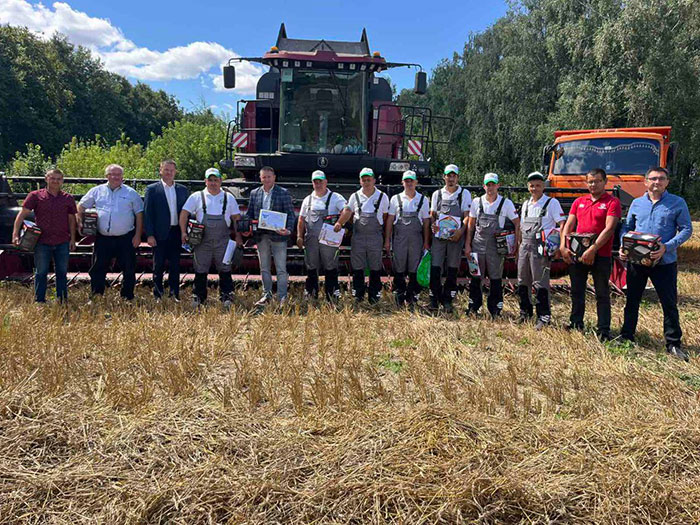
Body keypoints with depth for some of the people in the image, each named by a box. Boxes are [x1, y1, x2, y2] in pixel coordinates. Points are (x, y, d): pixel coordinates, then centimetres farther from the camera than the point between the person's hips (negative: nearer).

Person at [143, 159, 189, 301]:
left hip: (176, 233, 3)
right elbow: (147, 213, -3)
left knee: (175, 265, 8)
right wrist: (149, 235, -10)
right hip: (160, 234, -3)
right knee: (158, 265, 5)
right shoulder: (152, 189, 1)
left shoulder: (182, 190, 10)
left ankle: (174, 294, 16)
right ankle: (157, 295, 15)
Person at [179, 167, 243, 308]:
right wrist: (183, 232, -4)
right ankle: (198, 298, 17)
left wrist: (238, 236, 6)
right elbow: (184, 213, 4)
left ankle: (226, 298, 11)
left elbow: (236, 217, 11)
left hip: (223, 241, 1)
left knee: (225, 270, 3)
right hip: (202, 241, 0)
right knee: (201, 270, 6)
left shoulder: (228, 197, 8)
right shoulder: (197, 197, 4)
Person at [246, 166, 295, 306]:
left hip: (278, 235, -4)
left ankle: (282, 298, 2)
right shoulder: (254, 193, 10)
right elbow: (249, 213, 14)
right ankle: (266, 295, 24)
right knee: (264, 268, 13)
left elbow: (290, 214, -3)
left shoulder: (283, 193, -1)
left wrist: (288, 229, -19)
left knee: (281, 269, -2)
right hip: (261, 236, 4)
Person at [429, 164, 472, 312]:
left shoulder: (464, 194, 5)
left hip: (456, 235, -1)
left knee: (452, 269, 3)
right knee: (435, 267, -5)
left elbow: (467, 215, 0)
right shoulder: (437, 194, 12)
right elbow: (432, 214, 15)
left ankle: (447, 300, 12)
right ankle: (434, 299, 4)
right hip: (439, 234, 1)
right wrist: (433, 224, -8)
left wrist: (461, 230, -17)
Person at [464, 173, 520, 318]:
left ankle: (495, 309, 14)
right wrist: (467, 244, 6)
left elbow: (517, 224, 4)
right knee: (475, 277, 7)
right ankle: (473, 306, 19)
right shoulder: (477, 202, 6)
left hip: (496, 245, -2)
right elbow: (471, 224, 10)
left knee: (495, 278, 4)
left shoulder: (506, 203, 0)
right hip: (478, 244, 2)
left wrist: (515, 245, -4)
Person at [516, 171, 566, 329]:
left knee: (540, 283, -8)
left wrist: (558, 244, -17)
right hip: (525, 246, 7)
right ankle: (525, 313, 25)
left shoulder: (552, 202, -2)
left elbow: (562, 224, -7)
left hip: (541, 247, -7)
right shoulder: (526, 204, 17)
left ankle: (543, 317, -2)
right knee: (522, 281, 12)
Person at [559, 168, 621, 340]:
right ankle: (575, 325, 27)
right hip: (576, 253, 5)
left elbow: (609, 229, -14)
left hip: (601, 255, -5)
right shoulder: (578, 202, 13)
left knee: (602, 294, 2)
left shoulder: (612, 202, -3)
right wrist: (563, 246, -7)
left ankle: (604, 331, 10)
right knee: (577, 292, 14)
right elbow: (568, 225, 8)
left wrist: (593, 250, -21)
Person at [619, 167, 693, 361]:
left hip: (664, 262, -3)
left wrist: (667, 247, -18)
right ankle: (626, 335, 26)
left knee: (669, 303, 3)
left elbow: (686, 230, -4)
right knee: (632, 300, 12)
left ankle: (673, 343, 14)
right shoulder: (637, 203, 8)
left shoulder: (677, 203, -1)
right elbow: (626, 227, 12)